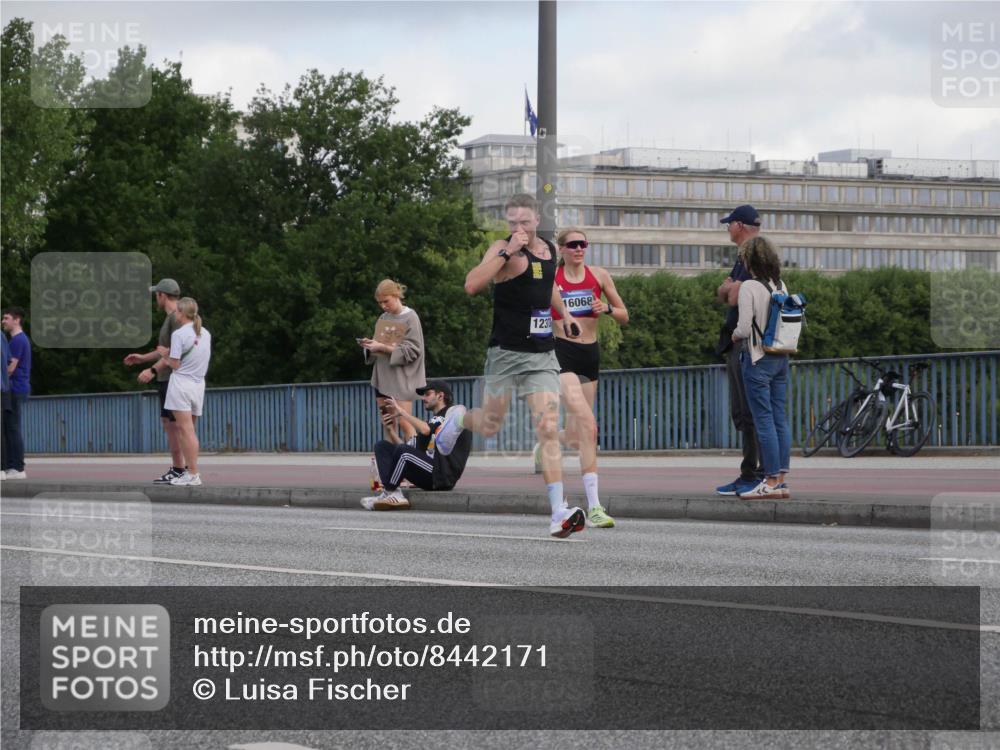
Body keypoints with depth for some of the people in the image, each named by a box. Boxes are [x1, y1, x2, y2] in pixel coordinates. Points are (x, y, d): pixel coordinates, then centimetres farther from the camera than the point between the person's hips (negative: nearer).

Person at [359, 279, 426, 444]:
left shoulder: (410, 317, -5)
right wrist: (370, 345, -4)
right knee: (387, 423, 5)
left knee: (404, 422, -11)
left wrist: (383, 347, -17)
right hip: (382, 377, 6)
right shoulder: (383, 318, 13)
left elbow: (412, 350, -11)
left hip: (401, 377, -6)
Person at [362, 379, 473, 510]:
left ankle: (388, 493, -15)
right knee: (382, 446, 2)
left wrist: (401, 412, -9)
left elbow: (425, 430, -18)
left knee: (404, 451, -31)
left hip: (443, 478, -9)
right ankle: (394, 496, -21)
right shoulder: (431, 421, 29)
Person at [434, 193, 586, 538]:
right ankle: (459, 418, 46)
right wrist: (507, 252, -28)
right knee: (490, 427, 9)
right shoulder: (503, 249, -11)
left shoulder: (550, 249, 11)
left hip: (543, 354, 4)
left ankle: (559, 513, -16)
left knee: (548, 429, -10)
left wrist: (564, 313, 23)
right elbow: (472, 285, -28)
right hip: (506, 354, -4)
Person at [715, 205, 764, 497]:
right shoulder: (743, 259, 19)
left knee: (750, 413, -11)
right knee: (741, 413, 12)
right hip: (736, 344, 11)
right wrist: (729, 288, -3)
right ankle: (748, 476, 16)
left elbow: (735, 299, -22)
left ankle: (755, 475, -11)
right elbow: (723, 295, 16)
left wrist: (733, 289, -4)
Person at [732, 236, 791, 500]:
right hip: (781, 358, 7)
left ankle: (771, 480, -6)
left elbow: (744, 328, -17)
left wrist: (734, 337, 3)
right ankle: (781, 480, 9)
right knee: (780, 419, 8)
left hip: (758, 359, -7)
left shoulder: (749, 287, -14)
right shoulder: (781, 286, 7)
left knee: (764, 420, -5)